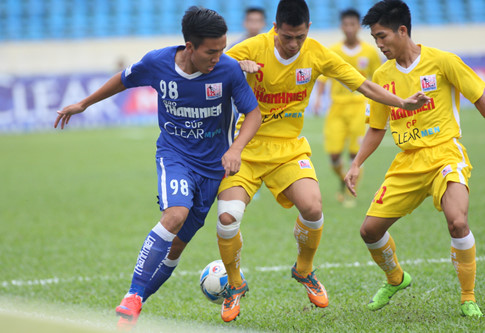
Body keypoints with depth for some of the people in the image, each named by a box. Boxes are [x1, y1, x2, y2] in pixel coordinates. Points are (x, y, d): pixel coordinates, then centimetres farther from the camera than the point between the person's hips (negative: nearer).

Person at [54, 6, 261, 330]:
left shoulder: (229, 70, -18)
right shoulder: (157, 63, -15)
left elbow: (254, 113, -9)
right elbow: (124, 80, 6)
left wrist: (235, 149, -27)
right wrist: (84, 104, 19)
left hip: (213, 163, 1)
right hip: (173, 154, -1)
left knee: (177, 243, 2)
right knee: (176, 215, -29)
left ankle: (135, 304, 20)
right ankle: (132, 300, -24)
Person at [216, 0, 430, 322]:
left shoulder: (317, 54, -6)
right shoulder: (253, 49, -12)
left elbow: (363, 84, 0)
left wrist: (403, 103, -11)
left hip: (289, 149, 1)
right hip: (246, 148, -1)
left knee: (312, 208, -23)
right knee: (228, 217, -19)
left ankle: (304, 271, 9)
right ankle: (235, 285, 10)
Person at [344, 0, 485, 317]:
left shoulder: (442, 62, -9)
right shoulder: (382, 76, 7)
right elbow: (377, 128, 18)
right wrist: (357, 164, 6)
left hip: (445, 153, -5)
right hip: (407, 162, 5)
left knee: (457, 221, -29)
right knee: (371, 229, 2)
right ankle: (396, 279, 34)